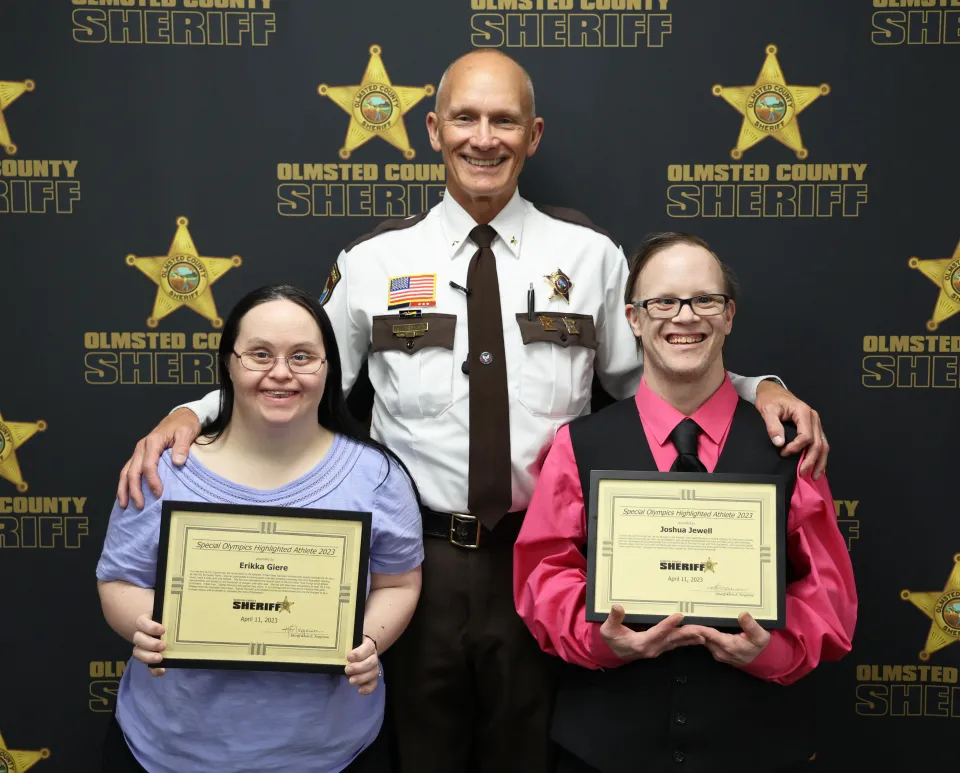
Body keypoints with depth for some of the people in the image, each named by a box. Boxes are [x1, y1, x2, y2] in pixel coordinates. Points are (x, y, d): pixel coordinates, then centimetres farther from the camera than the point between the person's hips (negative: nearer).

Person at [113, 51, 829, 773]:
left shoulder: (590, 253, 1)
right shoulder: (375, 260, -1)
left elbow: (649, 377, 5)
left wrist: (758, 389, -10)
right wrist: (192, 414, -12)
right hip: (419, 557, 0)